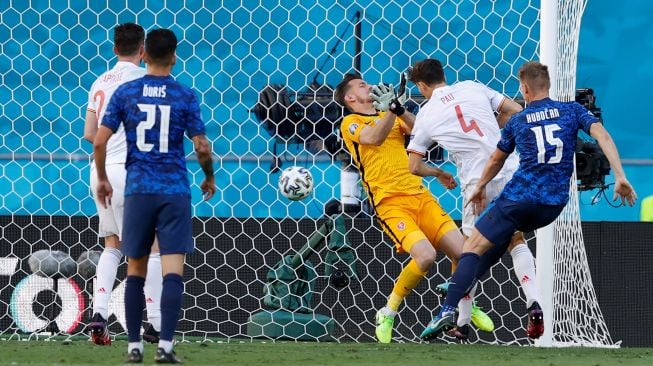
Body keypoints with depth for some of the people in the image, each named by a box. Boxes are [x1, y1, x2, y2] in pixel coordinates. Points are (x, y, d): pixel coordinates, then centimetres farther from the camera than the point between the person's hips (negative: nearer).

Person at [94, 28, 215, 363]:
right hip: (175, 191, -2)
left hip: (137, 189, 2)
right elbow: (202, 147, -3)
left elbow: (99, 141, -1)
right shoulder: (185, 96, -1)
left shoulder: (125, 92, 2)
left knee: (135, 270, 12)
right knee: (173, 271, -4)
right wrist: (209, 178, 16)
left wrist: (102, 179, 15)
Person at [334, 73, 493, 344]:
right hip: (389, 202, -6)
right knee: (425, 255, -26)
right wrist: (392, 108, -20)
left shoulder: (391, 116, 22)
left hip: (420, 194, 6)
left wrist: (400, 110, -9)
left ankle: (466, 305, 26)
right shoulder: (350, 123, 4)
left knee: (462, 252, -4)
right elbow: (374, 138, -17)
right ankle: (387, 314, -7)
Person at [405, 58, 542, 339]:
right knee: (517, 241, 15)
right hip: (510, 170, 2)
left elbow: (414, 166, 8)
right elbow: (515, 111, 9)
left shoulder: (426, 115, 5)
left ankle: (463, 322, 12)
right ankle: (533, 303, -6)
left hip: (477, 182, -2)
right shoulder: (473, 88, 8)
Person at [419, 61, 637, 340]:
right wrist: (619, 176, -12)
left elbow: (496, 160, 23)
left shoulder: (517, 122, 8)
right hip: (554, 204, 3)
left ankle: (448, 310, -20)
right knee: (502, 237, 30)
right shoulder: (572, 111, 8)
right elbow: (602, 135, -7)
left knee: (472, 248, -1)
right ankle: (460, 287, 35)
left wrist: (480, 187, 40)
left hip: (519, 197, -3)